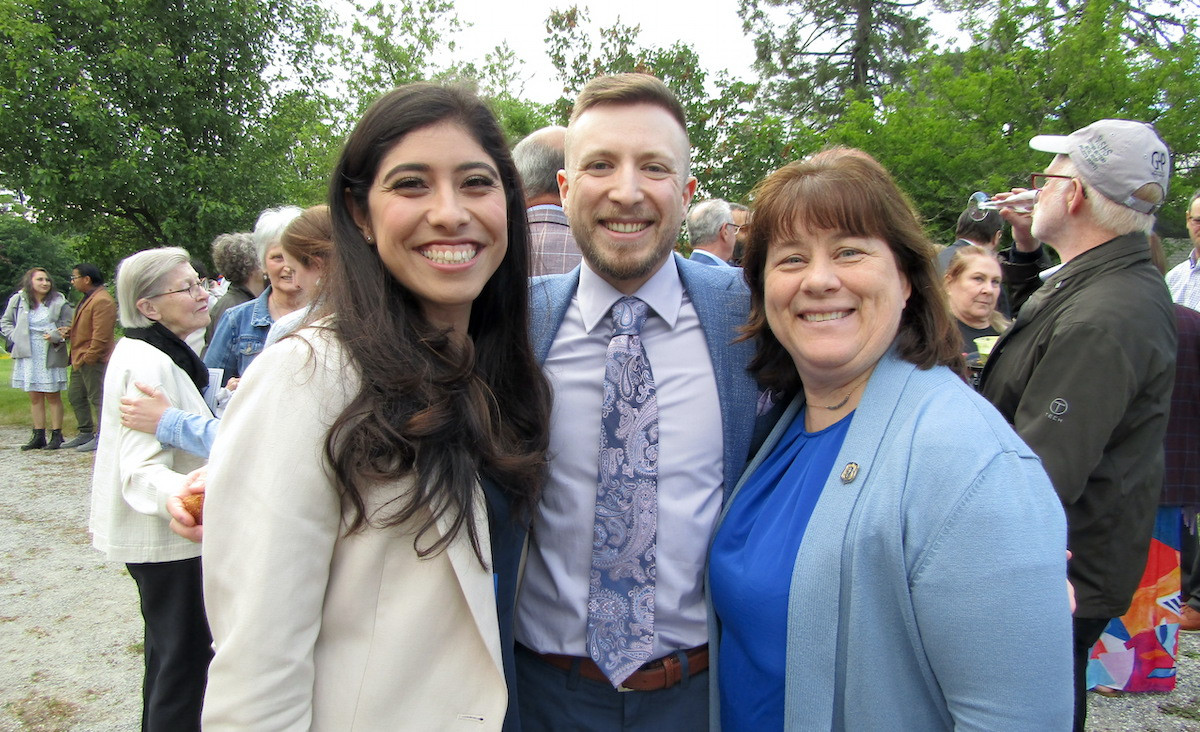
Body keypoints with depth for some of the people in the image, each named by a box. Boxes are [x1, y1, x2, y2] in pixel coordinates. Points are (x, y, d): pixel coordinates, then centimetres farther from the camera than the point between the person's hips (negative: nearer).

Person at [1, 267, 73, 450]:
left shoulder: (59, 302, -3)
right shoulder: (18, 300, 3)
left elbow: (69, 325, 1)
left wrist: (56, 336, -16)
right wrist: (15, 337, -1)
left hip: (51, 357, -3)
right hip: (28, 356, 3)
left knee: (53, 395, 2)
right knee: (35, 397, 8)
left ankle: (56, 435, 8)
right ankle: (39, 436, 14)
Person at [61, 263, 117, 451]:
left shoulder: (102, 301, -19)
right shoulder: (88, 298, 17)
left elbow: (101, 335, -23)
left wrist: (89, 357, -20)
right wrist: (70, 331, 8)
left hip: (93, 361, -11)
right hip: (80, 358, 11)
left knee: (97, 398, -4)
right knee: (75, 396, 18)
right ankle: (86, 433, 28)